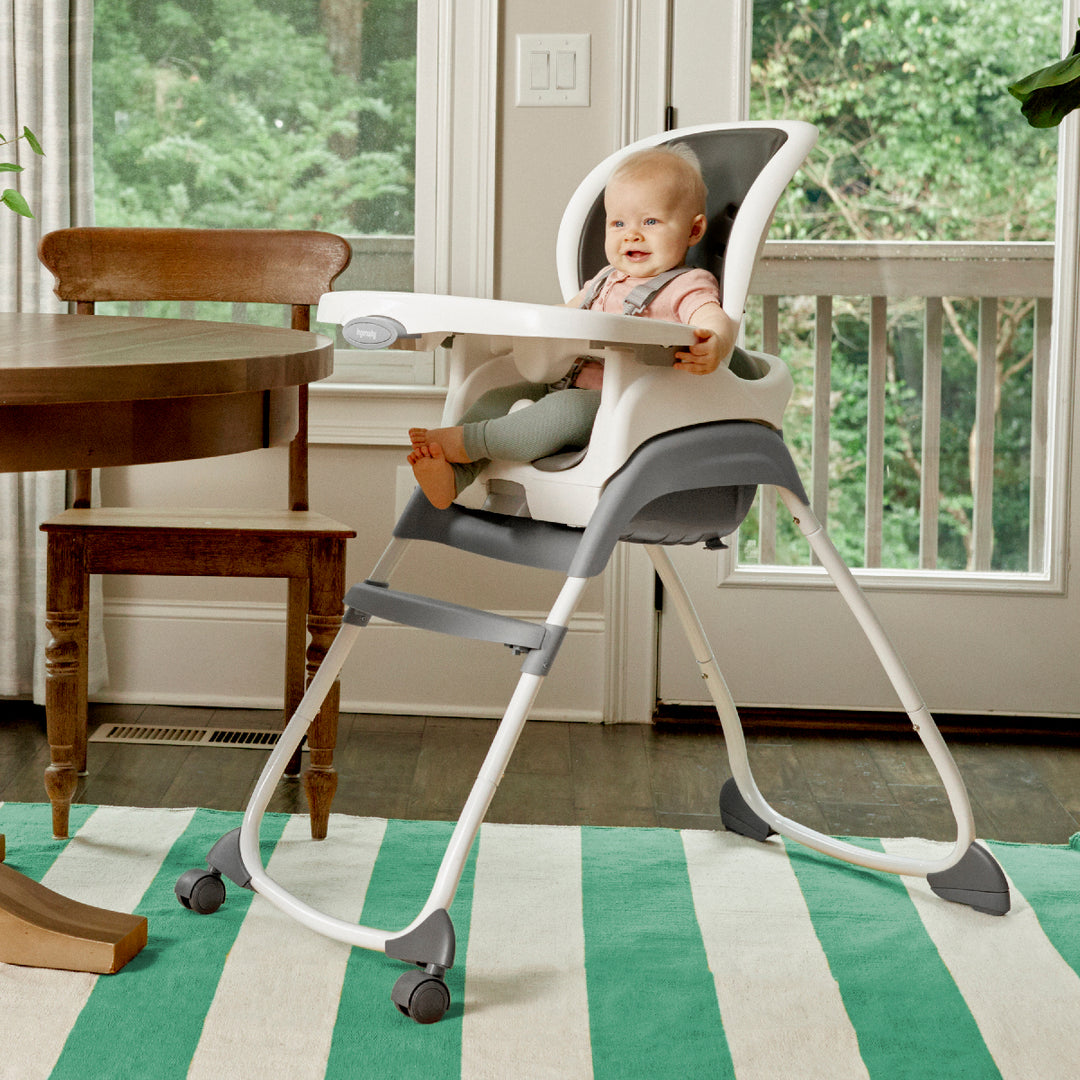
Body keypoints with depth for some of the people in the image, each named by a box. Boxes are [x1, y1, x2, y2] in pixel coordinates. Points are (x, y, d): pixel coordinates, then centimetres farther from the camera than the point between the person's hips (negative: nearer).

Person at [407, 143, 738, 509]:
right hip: (573, 385, 9)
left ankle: (465, 441, -33)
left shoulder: (688, 287, -3)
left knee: (565, 409, -36)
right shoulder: (606, 281, 23)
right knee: (496, 400, -3)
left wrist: (714, 345, -49)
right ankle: (450, 478, -20)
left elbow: (714, 319, -25)